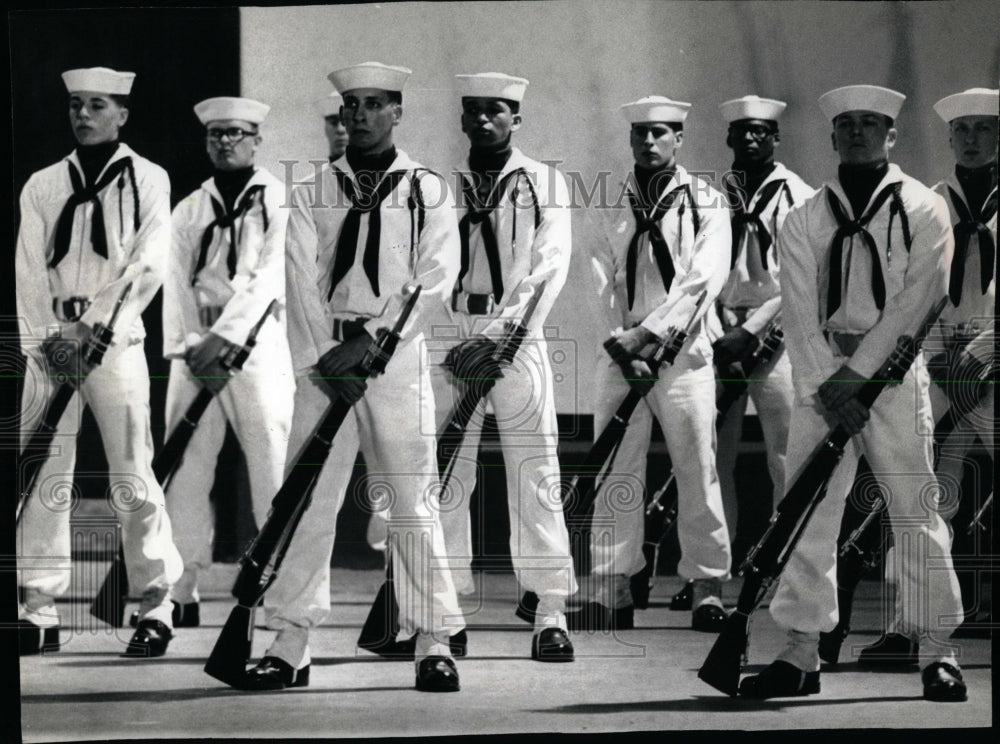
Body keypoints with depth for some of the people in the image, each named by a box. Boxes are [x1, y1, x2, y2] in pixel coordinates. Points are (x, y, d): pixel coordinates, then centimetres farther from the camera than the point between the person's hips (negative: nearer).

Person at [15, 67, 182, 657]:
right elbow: (29, 272, 8)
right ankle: (40, 610, 2)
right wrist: (49, 340, -6)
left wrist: (91, 327, -12)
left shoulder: (147, 180, 6)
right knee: (44, 478, -1)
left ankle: (156, 607, 1)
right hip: (49, 343, 3)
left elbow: (148, 266, -4)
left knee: (133, 477, -6)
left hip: (115, 342, -3)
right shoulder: (42, 187, 14)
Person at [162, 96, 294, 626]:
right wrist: (190, 348, -8)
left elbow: (267, 278, -9)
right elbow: (176, 286, 6)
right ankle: (181, 593, 4)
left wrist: (223, 336, -17)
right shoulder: (188, 211, 15)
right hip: (196, 354, 4)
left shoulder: (280, 202, 2)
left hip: (258, 348, -4)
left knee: (273, 471, -7)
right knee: (185, 472, 0)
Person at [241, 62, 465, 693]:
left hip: (396, 355, -2)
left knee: (412, 500, -4)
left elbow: (434, 281, -3)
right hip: (323, 359, 2)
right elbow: (302, 283, 4)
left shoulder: (429, 191, 7)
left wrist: (367, 341, -12)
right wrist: (326, 358, -9)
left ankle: (433, 642, 2)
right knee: (307, 499, -1)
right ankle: (291, 645, 2)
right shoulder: (311, 195, 13)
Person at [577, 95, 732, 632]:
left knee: (697, 471, -3)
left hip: (683, 351, -2)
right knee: (614, 471, 0)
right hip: (621, 352, 2)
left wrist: (648, 333, -17)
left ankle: (707, 587, 5)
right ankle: (611, 590, 2)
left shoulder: (706, 202, 5)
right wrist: (621, 343, -10)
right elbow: (604, 281, 5)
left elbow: (703, 279, -8)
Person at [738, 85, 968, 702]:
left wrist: (857, 372, -14)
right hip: (821, 374, 3)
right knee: (808, 509, -2)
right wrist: (828, 386, -10)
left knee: (915, 508, -5)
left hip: (894, 370, -3)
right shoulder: (805, 220, 12)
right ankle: (801, 653, 2)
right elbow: (799, 311, 3)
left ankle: (937, 652, 1)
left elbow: (916, 297, -7)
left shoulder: (924, 209, 4)